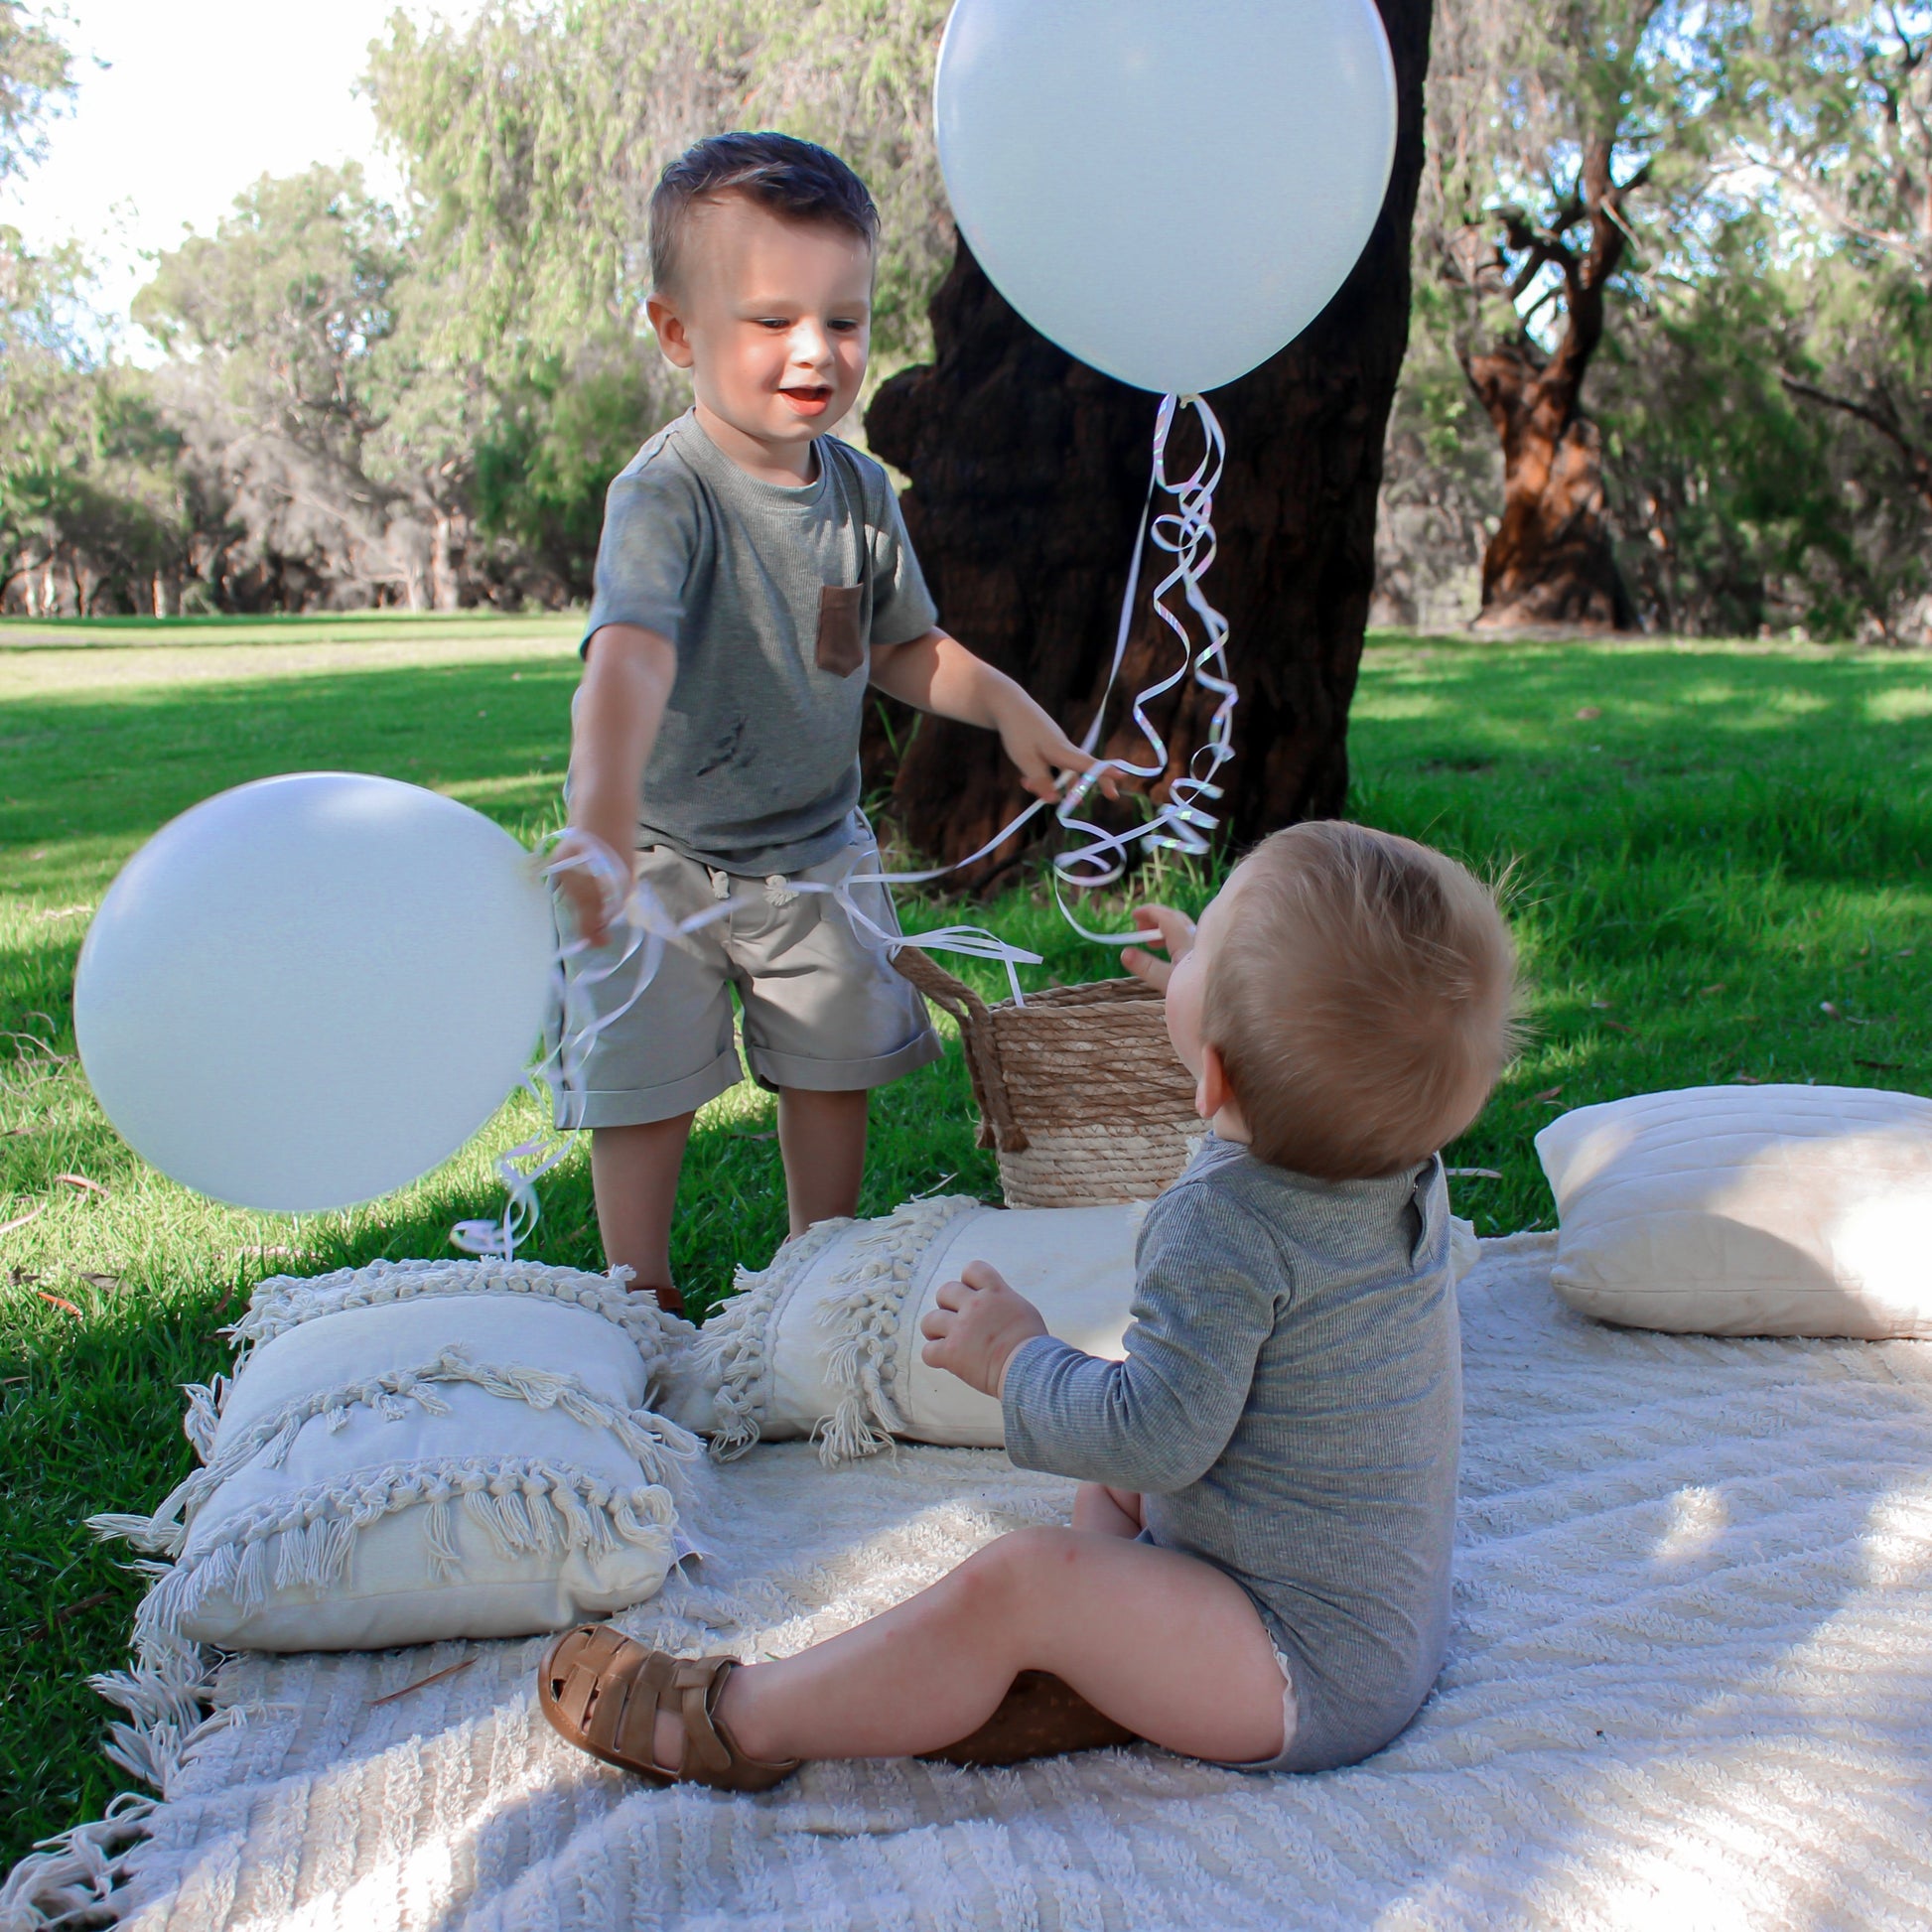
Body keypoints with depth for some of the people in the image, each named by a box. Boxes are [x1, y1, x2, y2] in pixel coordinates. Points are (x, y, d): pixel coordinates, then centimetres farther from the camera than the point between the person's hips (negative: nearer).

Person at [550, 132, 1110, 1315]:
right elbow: (630, 653, -43)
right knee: (648, 1090, 1)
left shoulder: (860, 488, -3)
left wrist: (1009, 708, -1)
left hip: (818, 847, 6)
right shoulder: (666, 495, -26)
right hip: (666, 855, -5)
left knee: (833, 1068, 14)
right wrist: (603, 820, -58)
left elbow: (901, 647, 13)